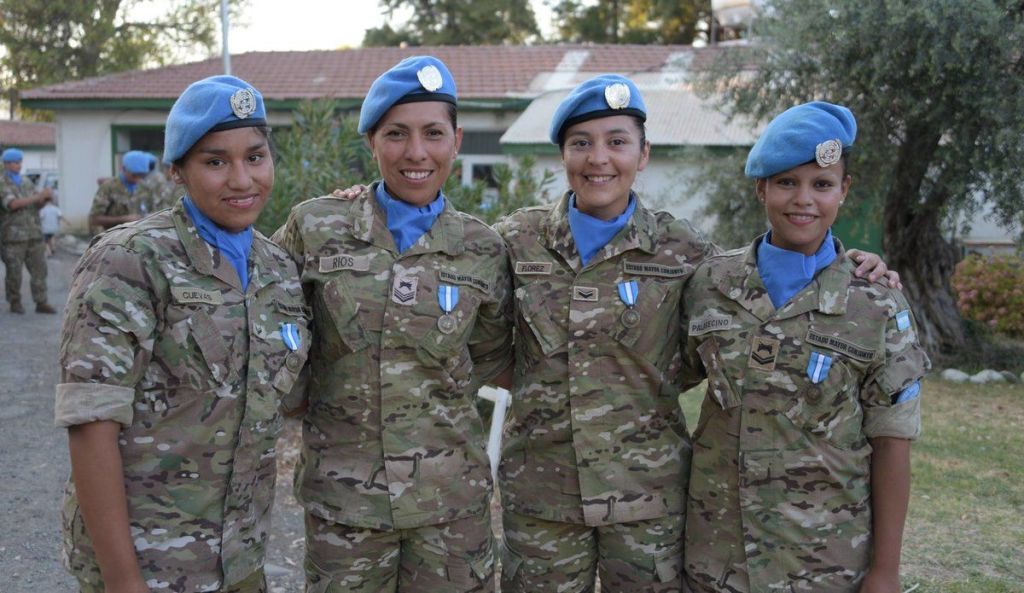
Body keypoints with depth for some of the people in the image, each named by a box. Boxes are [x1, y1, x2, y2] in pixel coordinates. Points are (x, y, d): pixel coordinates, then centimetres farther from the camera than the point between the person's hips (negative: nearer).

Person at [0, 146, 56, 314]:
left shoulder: (26, 183, 16)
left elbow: (37, 204, 15)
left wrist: (45, 197, -8)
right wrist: (38, 196, -23)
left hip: (33, 234, 5)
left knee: (39, 269, 0)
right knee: (13, 272, 1)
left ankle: (41, 303, 3)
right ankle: (15, 303, 13)